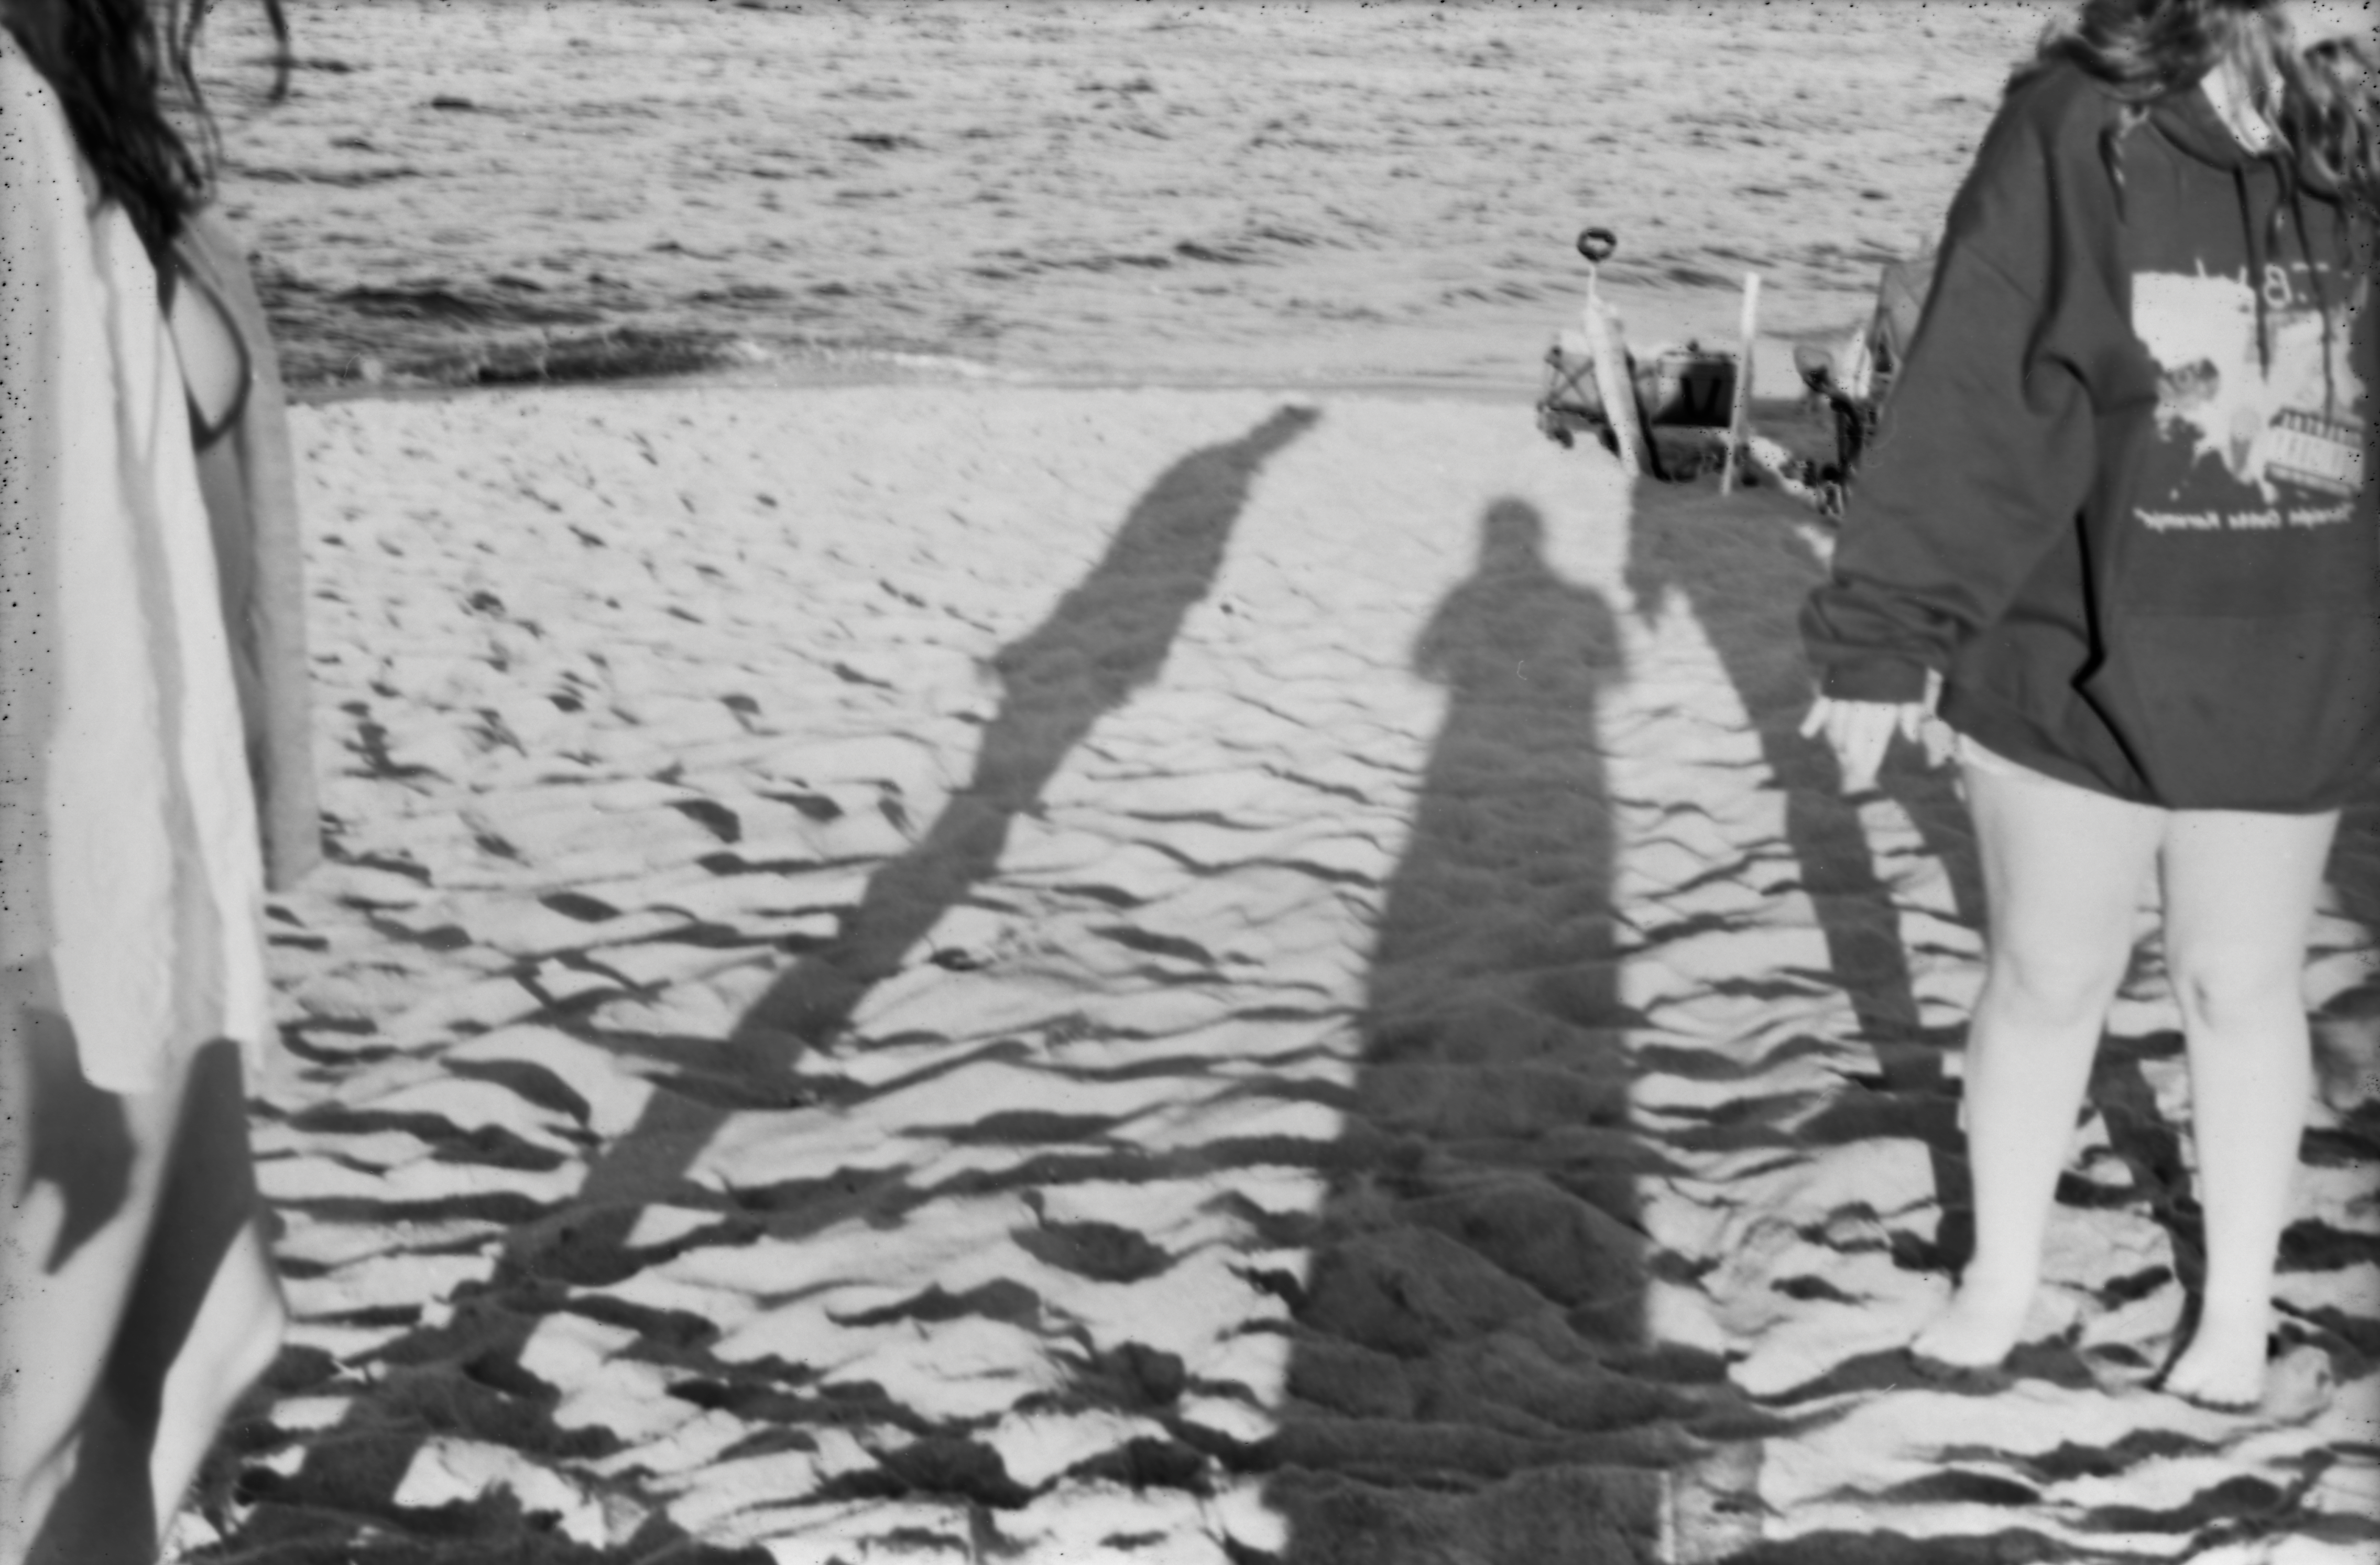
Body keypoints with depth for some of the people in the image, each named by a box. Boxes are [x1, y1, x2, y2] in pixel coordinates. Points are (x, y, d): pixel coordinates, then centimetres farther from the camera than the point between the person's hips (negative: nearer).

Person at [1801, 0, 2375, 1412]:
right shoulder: (2082, 131, -15)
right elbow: (1968, 406, -14)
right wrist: (1884, 643, -14)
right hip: (2070, 677, -2)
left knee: (2243, 992, 17)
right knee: (2045, 988, 14)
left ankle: (2241, 1307, 37)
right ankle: (2000, 1285, 36)